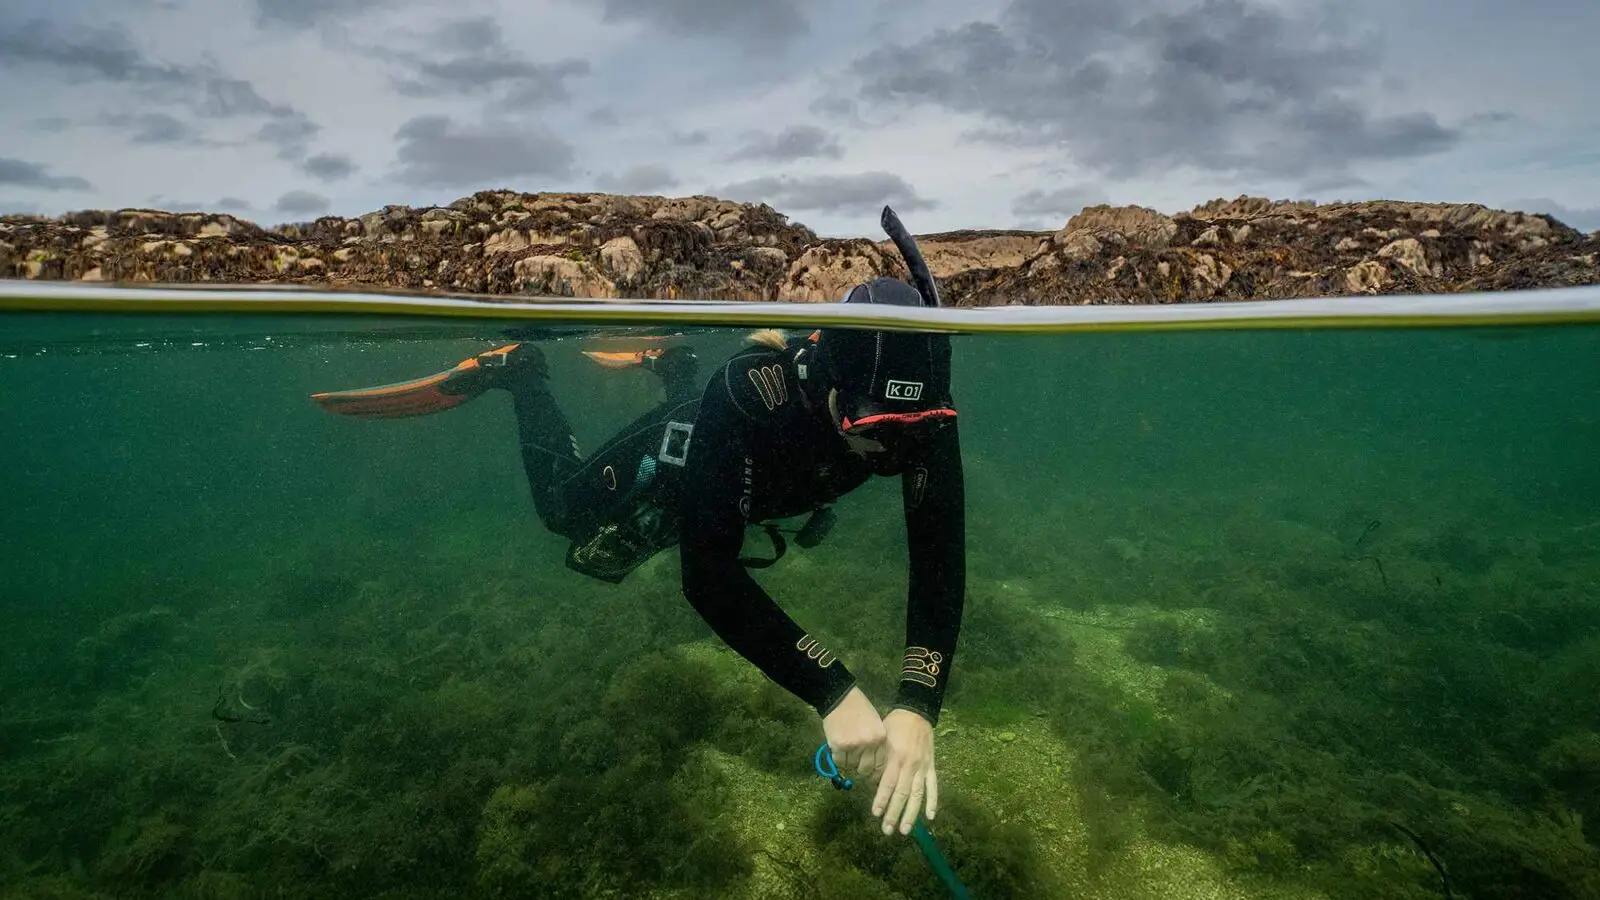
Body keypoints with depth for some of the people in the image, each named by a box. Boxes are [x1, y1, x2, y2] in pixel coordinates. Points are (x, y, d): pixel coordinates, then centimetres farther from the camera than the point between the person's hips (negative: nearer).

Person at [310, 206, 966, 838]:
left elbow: (938, 563, -40)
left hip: (755, 491, 4)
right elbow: (708, 576, -52)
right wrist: (832, 692, -60)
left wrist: (917, 708, -54)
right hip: (678, 465, -4)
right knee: (565, 509, 23)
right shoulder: (747, 395, -49)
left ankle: (672, 366, 55)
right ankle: (519, 373, 34)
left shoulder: (921, 413, -38)